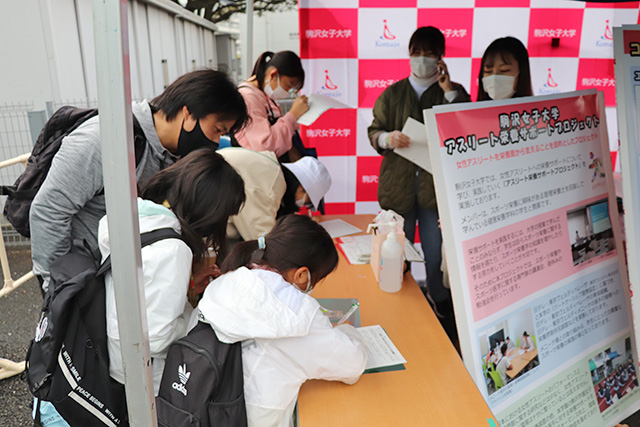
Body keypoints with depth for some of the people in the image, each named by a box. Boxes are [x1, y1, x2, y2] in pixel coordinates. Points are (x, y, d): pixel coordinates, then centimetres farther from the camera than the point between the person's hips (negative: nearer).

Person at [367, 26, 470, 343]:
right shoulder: (393, 94, 10)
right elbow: (373, 131, 8)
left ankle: (443, 311, 23)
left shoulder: (453, 92, 8)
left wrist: (449, 90, -11)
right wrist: (387, 138, -15)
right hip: (398, 184, 1)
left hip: (436, 186, -1)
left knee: (437, 255, 3)